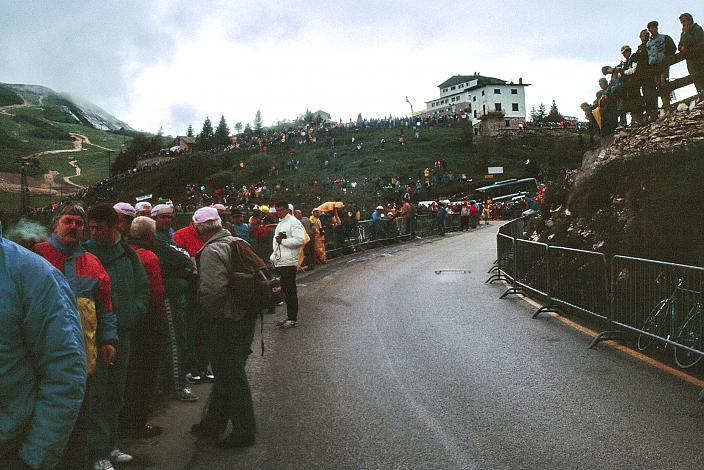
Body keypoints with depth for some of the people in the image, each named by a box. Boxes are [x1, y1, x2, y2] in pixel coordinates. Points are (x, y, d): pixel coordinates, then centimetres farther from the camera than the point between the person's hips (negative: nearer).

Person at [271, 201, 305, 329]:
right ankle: (289, 317, 18)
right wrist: (274, 256, 15)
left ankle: (292, 318, 0)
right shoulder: (280, 224, 22)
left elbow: (299, 240, -20)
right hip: (279, 262, 9)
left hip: (289, 262, -9)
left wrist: (283, 240, -13)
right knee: (285, 290, 11)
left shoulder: (294, 222, -7)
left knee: (290, 291, -5)